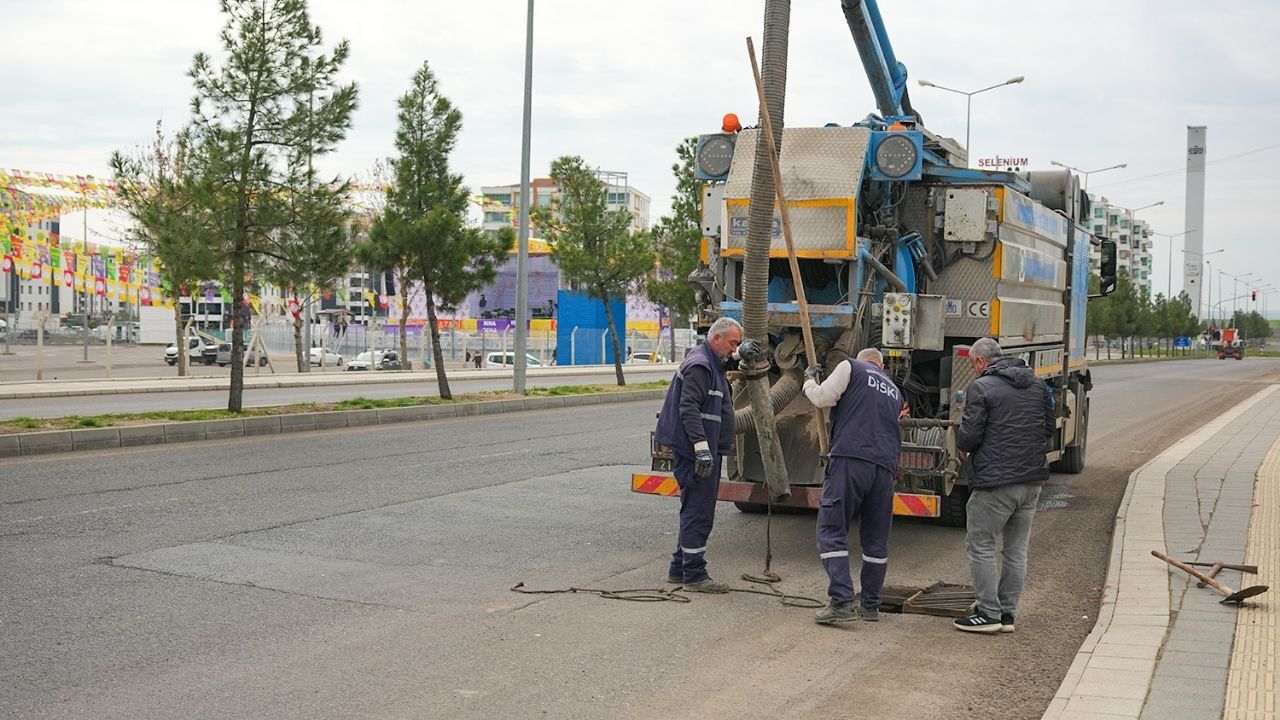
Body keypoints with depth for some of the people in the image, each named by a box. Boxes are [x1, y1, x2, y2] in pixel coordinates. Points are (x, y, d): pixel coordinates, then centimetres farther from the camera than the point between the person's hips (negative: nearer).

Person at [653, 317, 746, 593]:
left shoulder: (713, 365, 20)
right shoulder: (699, 365, -14)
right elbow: (689, 409, -23)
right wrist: (702, 447, -29)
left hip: (707, 452, 11)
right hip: (697, 453, -11)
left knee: (695, 511, 15)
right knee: (698, 512, -7)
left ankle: (679, 568, 23)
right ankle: (694, 575, -3)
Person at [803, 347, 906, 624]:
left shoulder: (851, 367, 10)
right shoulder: (894, 391, 28)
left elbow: (823, 398, 1)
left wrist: (810, 380, 19)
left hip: (851, 458, -6)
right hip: (885, 466, 6)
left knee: (832, 530, -3)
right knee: (876, 539, 13)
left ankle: (841, 602, -13)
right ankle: (871, 605, 18)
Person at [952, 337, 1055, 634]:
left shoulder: (981, 387, -10)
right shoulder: (1037, 384, 11)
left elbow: (968, 437, -13)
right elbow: (1049, 428, 16)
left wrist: (961, 441, 9)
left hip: (996, 481, -7)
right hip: (1033, 479, 7)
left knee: (981, 545, 4)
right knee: (1017, 549, 13)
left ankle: (989, 614, 4)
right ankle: (1008, 614, 18)